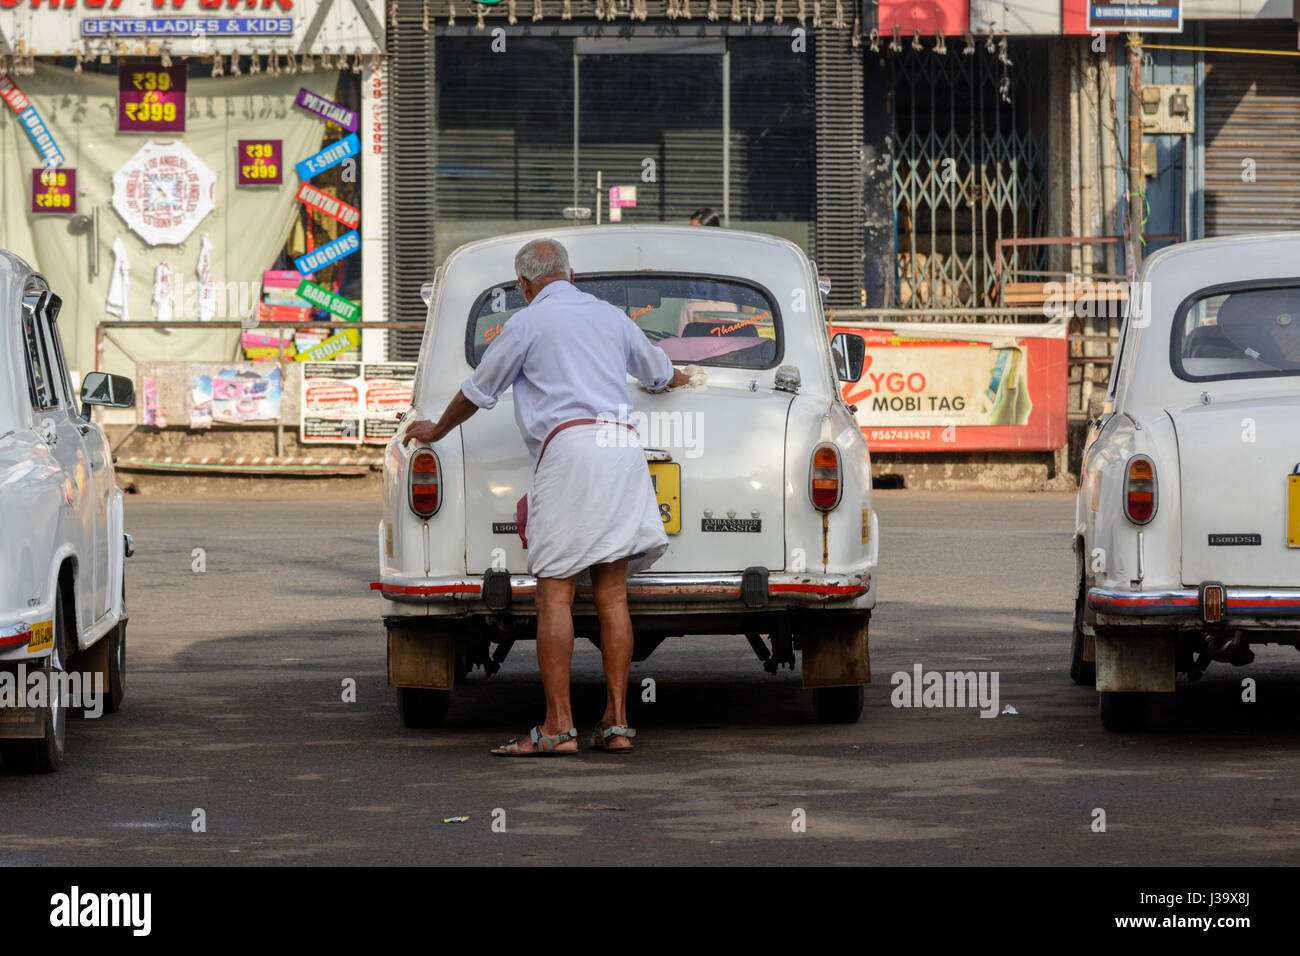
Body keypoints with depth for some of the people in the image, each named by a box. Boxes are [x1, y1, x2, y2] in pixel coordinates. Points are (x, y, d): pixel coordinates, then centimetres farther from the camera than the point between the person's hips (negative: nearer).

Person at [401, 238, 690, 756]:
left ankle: (558, 727, -12)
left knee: (555, 595, -7)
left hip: (570, 445, -6)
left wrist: (436, 431, 35)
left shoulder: (528, 322, 5)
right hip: (622, 445, 6)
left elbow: (477, 391, 15)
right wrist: (676, 379, 68)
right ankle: (616, 722, 3)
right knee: (612, 594, 7)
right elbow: (656, 369, 42)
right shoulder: (611, 317, 22)